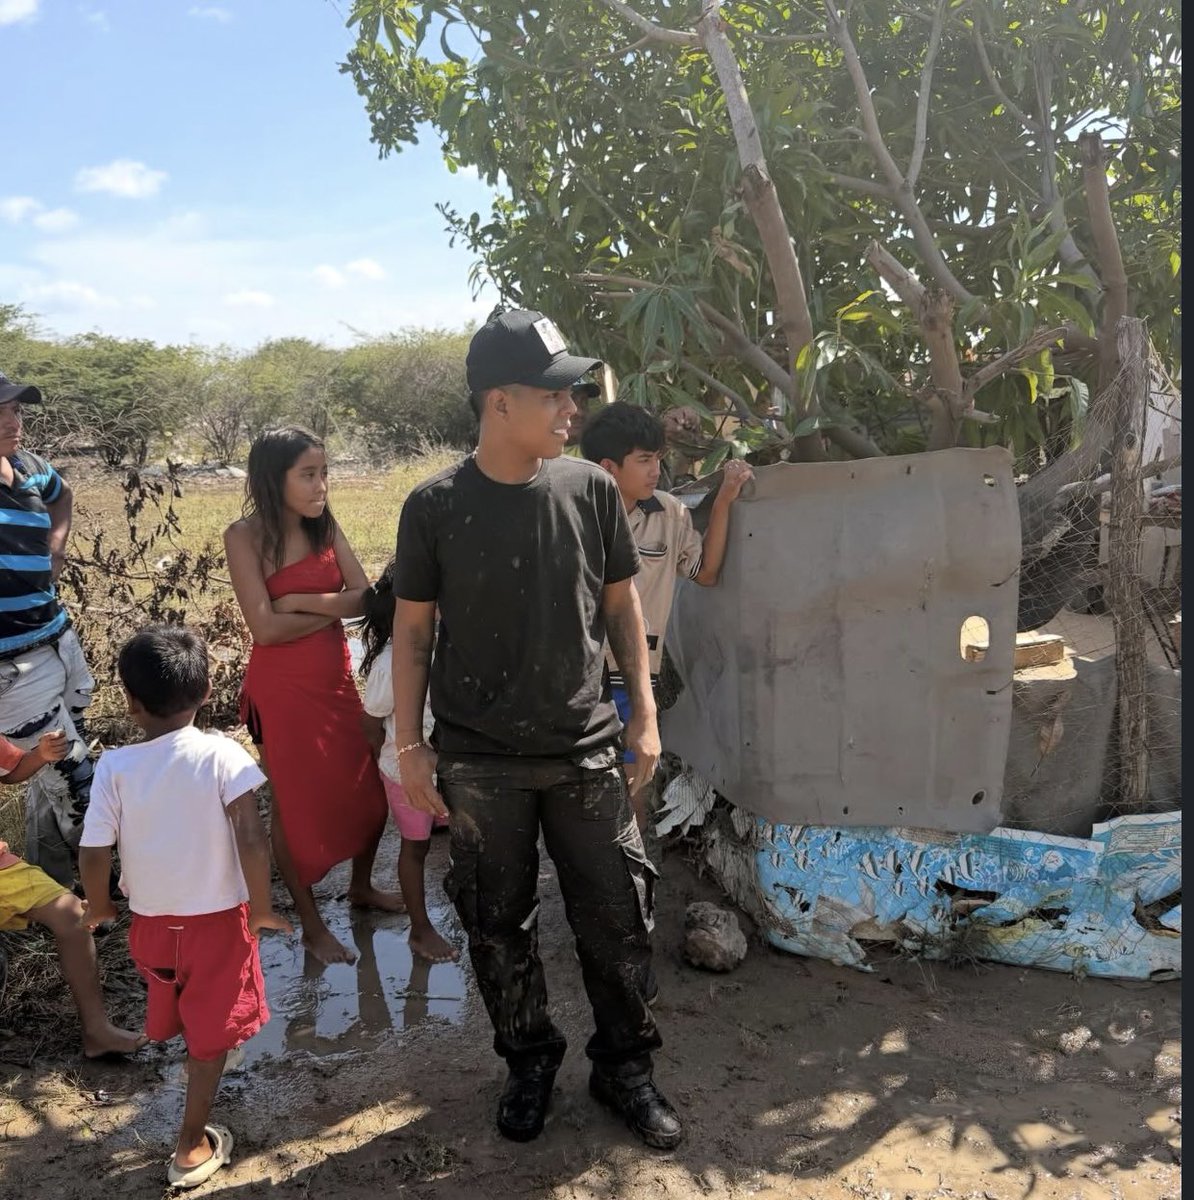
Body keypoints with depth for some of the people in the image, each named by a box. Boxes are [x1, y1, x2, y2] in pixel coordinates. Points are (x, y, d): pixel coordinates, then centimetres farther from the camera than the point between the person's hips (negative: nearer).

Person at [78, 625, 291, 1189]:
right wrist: (260, 910, -11)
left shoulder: (114, 767, -15)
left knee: (177, 1011, 32)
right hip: (217, 919, -2)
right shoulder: (222, 755, -21)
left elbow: (92, 855, -14)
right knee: (209, 1032, 16)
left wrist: (98, 908, 7)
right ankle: (192, 1147, 27)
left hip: (149, 921, 2)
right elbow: (251, 841, -27)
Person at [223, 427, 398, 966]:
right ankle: (311, 924, 28)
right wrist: (334, 608, -11)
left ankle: (361, 886, 41)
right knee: (295, 805, 9)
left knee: (369, 790, 15)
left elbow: (364, 596, -7)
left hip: (337, 678, 5)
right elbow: (267, 627, -20)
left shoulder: (326, 528, 2)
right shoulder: (245, 536, -13)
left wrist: (300, 601, -18)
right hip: (281, 687, -5)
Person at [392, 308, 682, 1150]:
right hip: (478, 761, -1)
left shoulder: (590, 489, -4)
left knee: (619, 917, 8)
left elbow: (620, 604, 6)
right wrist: (410, 742, -2)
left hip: (585, 749, 1)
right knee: (498, 924, 13)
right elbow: (413, 630, -1)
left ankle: (626, 1066, 32)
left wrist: (644, 712, 5)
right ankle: (530, 1060, 37)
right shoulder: (435, 507, -8)